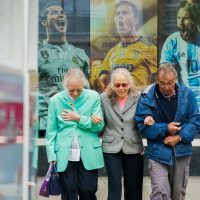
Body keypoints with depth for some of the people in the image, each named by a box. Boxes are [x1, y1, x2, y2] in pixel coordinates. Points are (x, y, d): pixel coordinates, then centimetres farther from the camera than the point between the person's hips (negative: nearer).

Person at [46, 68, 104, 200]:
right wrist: (52, 156, -1)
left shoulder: (93, 97, -1)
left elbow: (99, 125, 0)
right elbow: (51, 131, 4)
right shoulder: (55, 100, 0)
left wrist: (79, 118, -11)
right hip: (64, 155, 0)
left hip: (88, 154, 0)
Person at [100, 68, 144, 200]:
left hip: (133, 148, 1)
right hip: (112, 148, -1)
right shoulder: (104, 98, -3)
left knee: (133, 187, 11)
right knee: (114, 185, -3)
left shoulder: (138, 98, -4)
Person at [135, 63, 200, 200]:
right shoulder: (147, 97, -10)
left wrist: (180, 137, -14)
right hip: (158, 152, -3)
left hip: (181, 152, 3)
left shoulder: (187, 94, -3)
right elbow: (143, 125, -9)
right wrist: (165, 129, -18)